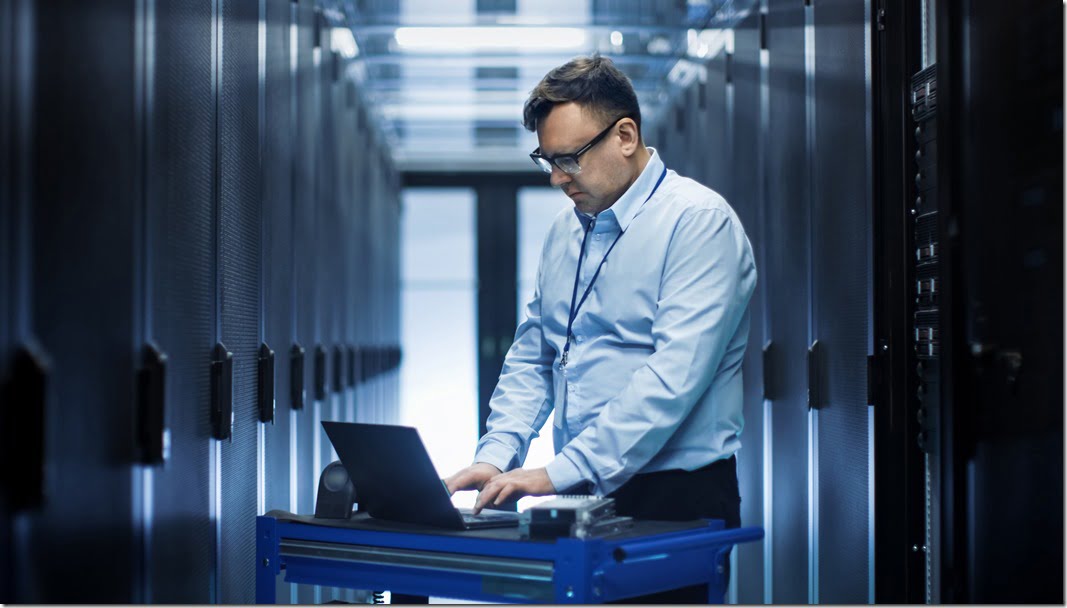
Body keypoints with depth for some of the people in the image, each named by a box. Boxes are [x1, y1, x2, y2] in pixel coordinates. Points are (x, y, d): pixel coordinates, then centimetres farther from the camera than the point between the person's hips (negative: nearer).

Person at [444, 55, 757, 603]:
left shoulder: (699, 221, -8)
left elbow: (674, 377, -18)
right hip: (582, 497, 6)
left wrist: (559, 473, -20)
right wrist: (496, 456, 2)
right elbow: (530, 360, 20)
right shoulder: (564, 232, 17)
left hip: (674, 500, -6)